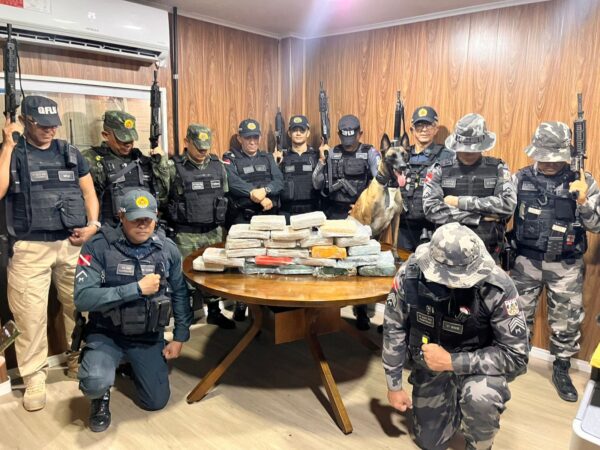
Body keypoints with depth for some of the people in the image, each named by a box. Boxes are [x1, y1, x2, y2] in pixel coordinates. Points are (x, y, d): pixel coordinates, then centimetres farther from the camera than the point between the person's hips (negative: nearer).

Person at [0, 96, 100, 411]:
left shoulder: (70, 153, 11)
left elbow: (89, 193, 13)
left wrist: (93, 225, -3)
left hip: (73, 244, 3)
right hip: (29, 248, -2)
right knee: (30, 314, 1)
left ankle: (79, 360, 27)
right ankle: (34, 378, 15)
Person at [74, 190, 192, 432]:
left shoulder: (168, 249, -6)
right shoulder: (98, 247, -16)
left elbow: (180, 294, 3)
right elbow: (82, 298, -25)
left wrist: (180, 337, 2)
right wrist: (137, 288, -27)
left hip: (149, 337, 3)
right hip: (106, 334, -3)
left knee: (156, 402, 6)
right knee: (96, 382, -31)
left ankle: (132, 366, 38)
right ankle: (100, 396, 9)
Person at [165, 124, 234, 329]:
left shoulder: (218, 166, 5)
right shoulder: (174, 167, -9)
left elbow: (225, 196, 13)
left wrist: (221, 222, 14)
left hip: (213, 232, 4)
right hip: (186, 234, -4)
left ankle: (214, 312, 27)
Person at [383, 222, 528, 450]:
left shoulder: (498, 288, -32)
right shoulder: (410, 273, -27)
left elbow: (516, 356, -24)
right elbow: (394, 328, -12)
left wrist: (451, 362, -31)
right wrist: (394, 385, -6)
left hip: (479, 363, -2)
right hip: (430, 362, 2)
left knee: (481, 399, -35)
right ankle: (455, 403, 43)